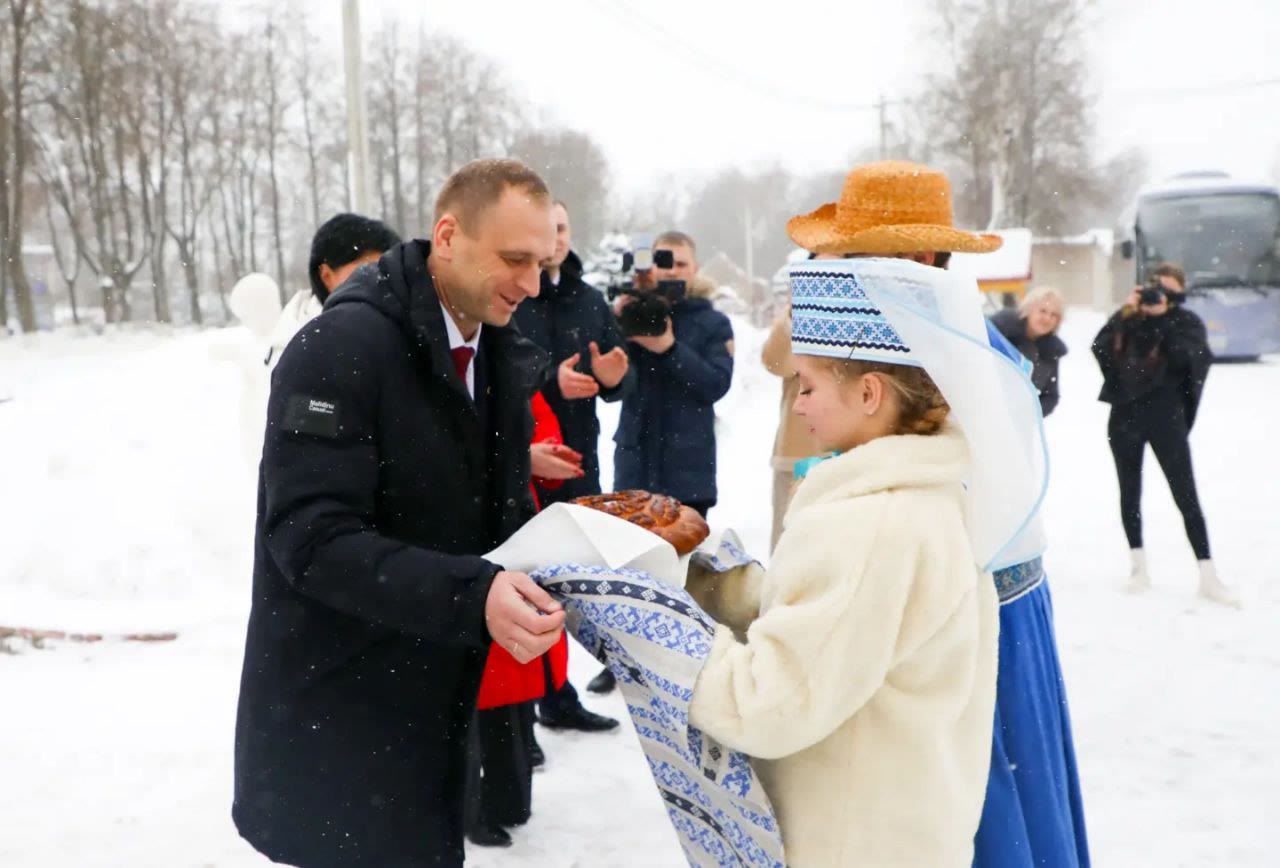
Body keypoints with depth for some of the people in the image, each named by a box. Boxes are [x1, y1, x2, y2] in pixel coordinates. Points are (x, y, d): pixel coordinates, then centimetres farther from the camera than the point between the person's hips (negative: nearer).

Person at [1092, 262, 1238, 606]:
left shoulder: (1186, 322, 1)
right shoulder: (1127, 317, 8)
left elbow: (1183, 358, -16)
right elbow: (1099, 349, -6)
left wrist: (1161, 317, -15)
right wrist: (1127, 312, -13)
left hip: (1164, 414, -3)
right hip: (1125, 414, 3)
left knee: (1186, 495, -4)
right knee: (1130, 493, 9)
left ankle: (1208, 577, -3)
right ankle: (1138, 567, 21)